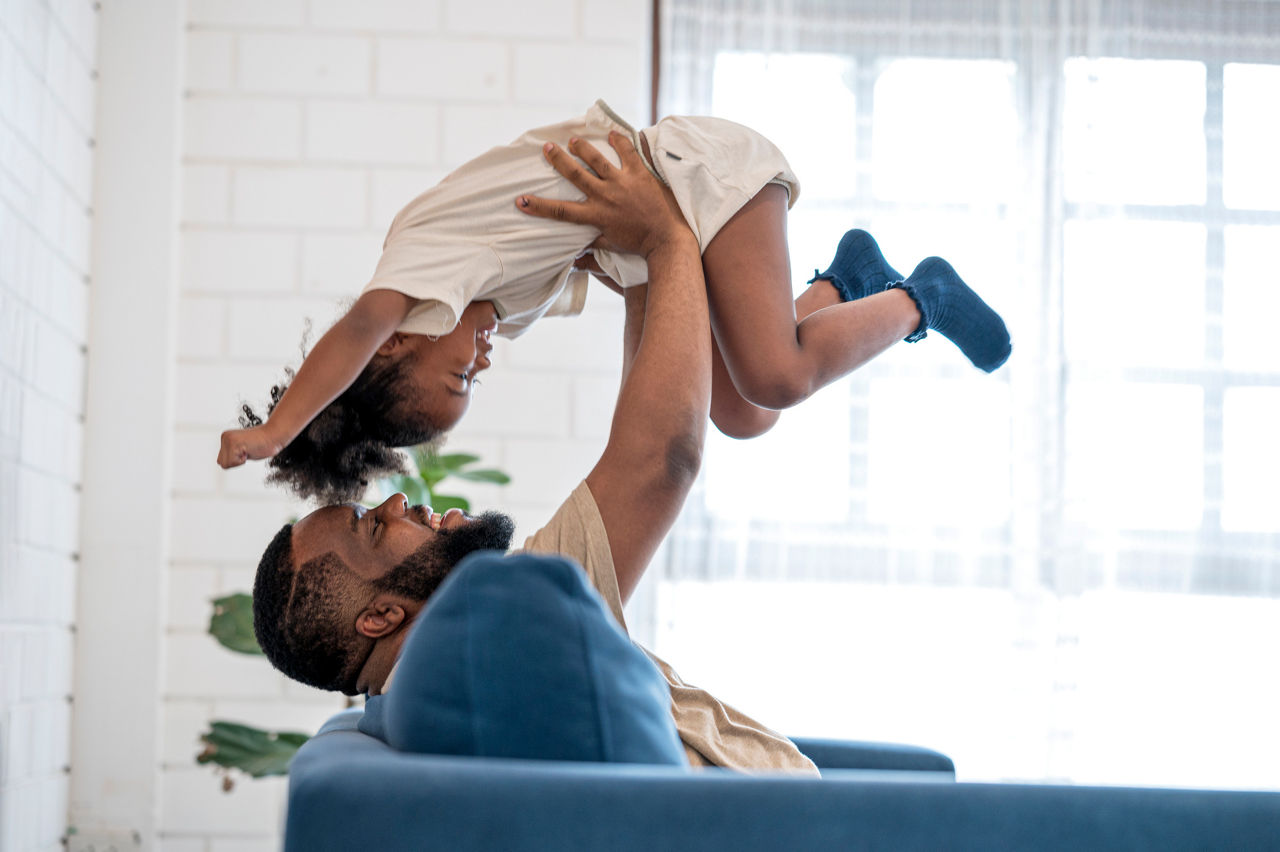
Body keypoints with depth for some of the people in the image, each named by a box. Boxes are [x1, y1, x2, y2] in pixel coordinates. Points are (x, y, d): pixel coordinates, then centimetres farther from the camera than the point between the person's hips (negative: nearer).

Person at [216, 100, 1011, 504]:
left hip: (703, 167, -9)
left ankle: (918, 298, -1)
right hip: (663, 226, 9)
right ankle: (845, 283, 21)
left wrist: (277, 428, -41)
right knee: (743, 416, 4)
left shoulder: (424, 255, -24)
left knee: (774, 376, -24)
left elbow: (368, 319, -41)